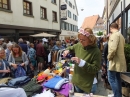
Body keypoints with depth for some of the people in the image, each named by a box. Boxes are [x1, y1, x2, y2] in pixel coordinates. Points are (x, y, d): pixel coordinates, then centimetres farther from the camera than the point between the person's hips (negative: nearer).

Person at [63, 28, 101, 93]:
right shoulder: (78, 45, -4)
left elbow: (96, 69, -21)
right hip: (76, 80, 6)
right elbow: (71, 48, 18)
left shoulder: (96, 51, -21)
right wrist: (67, 50, -6)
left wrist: (81, 62, -30)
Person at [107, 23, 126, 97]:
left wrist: (109, 57, -13)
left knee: (111, 79, -4)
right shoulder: (121, 35, 17)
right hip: (119, 60, 10)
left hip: (115, 60, -10)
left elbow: (113, 48, -27)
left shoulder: (114, 35, -15)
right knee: (117, 78, 18)